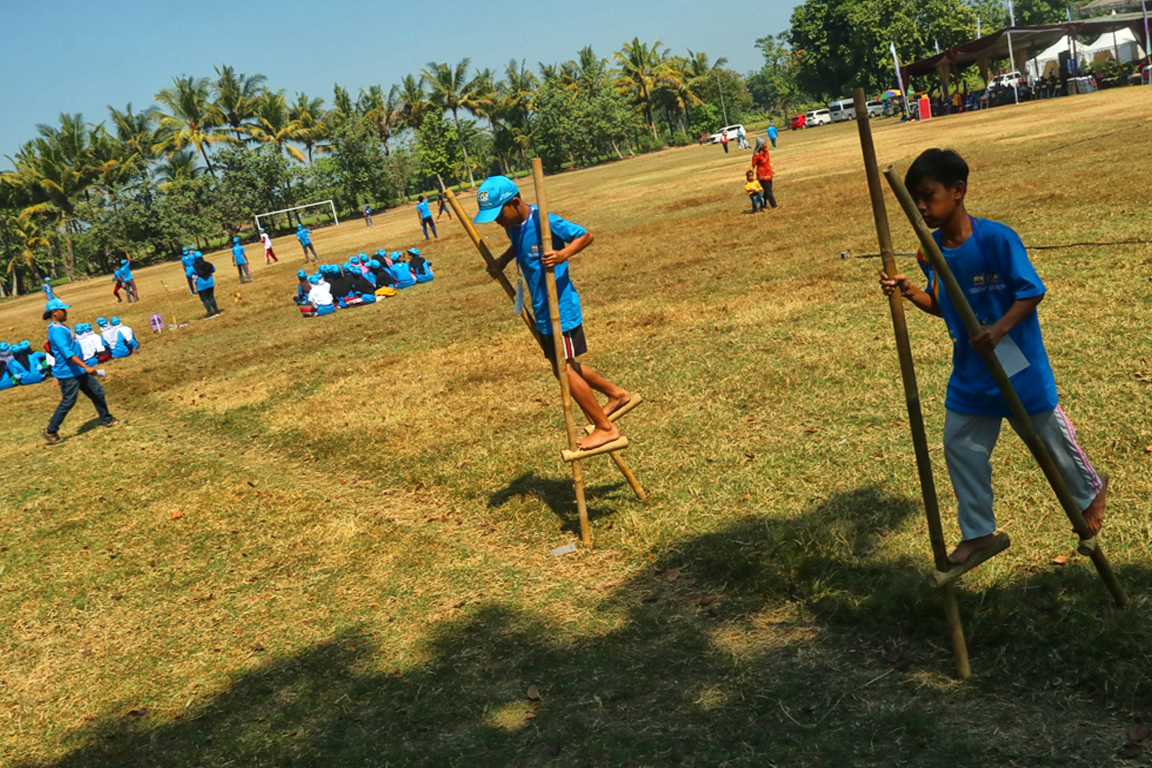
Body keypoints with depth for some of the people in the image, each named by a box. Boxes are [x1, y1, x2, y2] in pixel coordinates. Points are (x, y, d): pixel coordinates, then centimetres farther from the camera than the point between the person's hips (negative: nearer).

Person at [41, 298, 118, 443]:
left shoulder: (61, 327, 12)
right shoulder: (56, 330, -20)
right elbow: (67, 353, -28)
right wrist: (86, 367, -32)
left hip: (78, 371, 10)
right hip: (68, 373, -10)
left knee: (97, 392, 13)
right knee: (68, 402, -2)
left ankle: (107, 419, 26)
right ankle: (50, 431, 9)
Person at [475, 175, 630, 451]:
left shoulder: (544, 221, -24)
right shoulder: (513, 226, 1)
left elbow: (586, 236, -18)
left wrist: (564, 254, -34)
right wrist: (502, 261, 6)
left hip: (561, 307, -9)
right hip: (543, 310, 9)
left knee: (563, 369, -2)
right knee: (565, 366, 18)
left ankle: (605, 428, 10)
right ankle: (616, 394, 37)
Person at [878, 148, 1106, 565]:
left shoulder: (997, 238, -22)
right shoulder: (930, 251, -3)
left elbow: (1032, 291, -18)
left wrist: (1000, 328, -32)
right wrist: (909, 292, -8)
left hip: (1019, 366, -6)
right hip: (970, 371, 6)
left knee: (1049, 434, 12)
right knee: (960, 446, 8)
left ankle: (1090, 490, 42)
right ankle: (977, 533, 23)